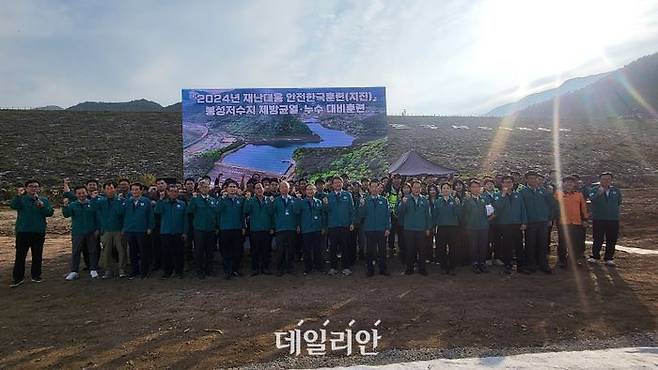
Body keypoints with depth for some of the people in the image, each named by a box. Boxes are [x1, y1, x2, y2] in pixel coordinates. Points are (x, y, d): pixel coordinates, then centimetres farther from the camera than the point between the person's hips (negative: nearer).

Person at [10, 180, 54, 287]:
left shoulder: (44, 200, 8)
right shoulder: (21, 199, 4)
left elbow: (50, 213, -2)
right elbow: (13, 206, -17)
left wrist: (42, 206, -19)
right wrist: (18, 195, -31)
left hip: (39, 232, 2)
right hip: (23, 231, -2)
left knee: (37, 255, 8)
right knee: (20, 255, -2)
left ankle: (36, 275, 19)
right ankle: (18, 278, 5)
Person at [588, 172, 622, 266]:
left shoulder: (616, 191, 9)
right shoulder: (594, 190, -5)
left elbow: (619, 203, 26)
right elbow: (592, 199, -27)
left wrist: (615, 211, 17)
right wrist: (599, 193, -43)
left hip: (613, 220, 4)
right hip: (598, 219, -3)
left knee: (611, 240, 6)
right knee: (598, 239, -1)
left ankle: (609, 258, 18)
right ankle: (595, 256, 16)